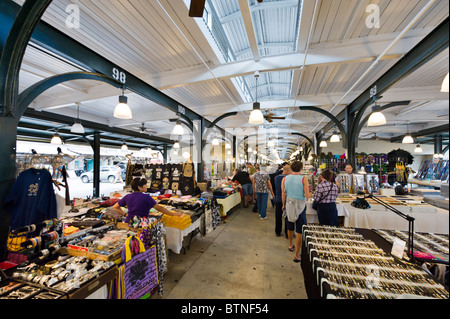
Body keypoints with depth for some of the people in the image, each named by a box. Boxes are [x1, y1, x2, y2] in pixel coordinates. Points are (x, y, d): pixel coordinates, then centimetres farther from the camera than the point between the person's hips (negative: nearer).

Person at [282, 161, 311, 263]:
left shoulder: (285, 179, -3)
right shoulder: (303, 179, -12)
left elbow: (283, 195, 0)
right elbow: (307, 195, -13)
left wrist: (284, 205, 14)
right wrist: (310, 194, 10)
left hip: (289, 205, 4)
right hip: (300, 206, -3)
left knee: (290, 227, 23)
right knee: (300, 231, 6)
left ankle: (291, 246, 44)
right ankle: (297, 255, 12)